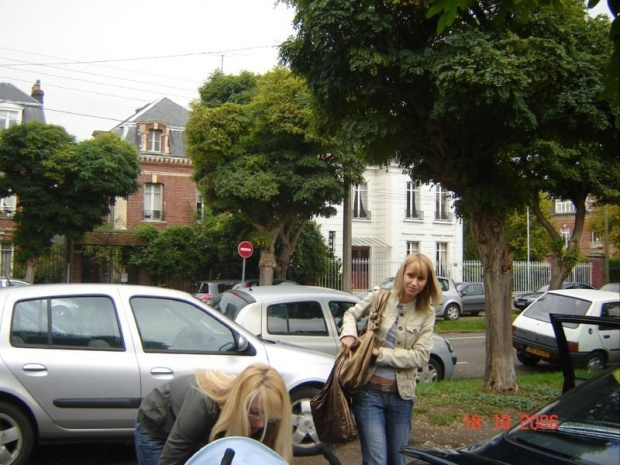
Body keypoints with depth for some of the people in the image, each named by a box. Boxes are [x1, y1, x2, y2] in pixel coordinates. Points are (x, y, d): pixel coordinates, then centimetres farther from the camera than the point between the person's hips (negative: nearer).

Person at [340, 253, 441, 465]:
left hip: (401, 395, 2)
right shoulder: (380, 297, -3)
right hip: (369, 391, -2)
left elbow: (421, 356, -9)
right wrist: (348, 334, -9)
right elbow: (351, 314, 12)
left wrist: (380, 353, -15)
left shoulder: (426, 313, -1)